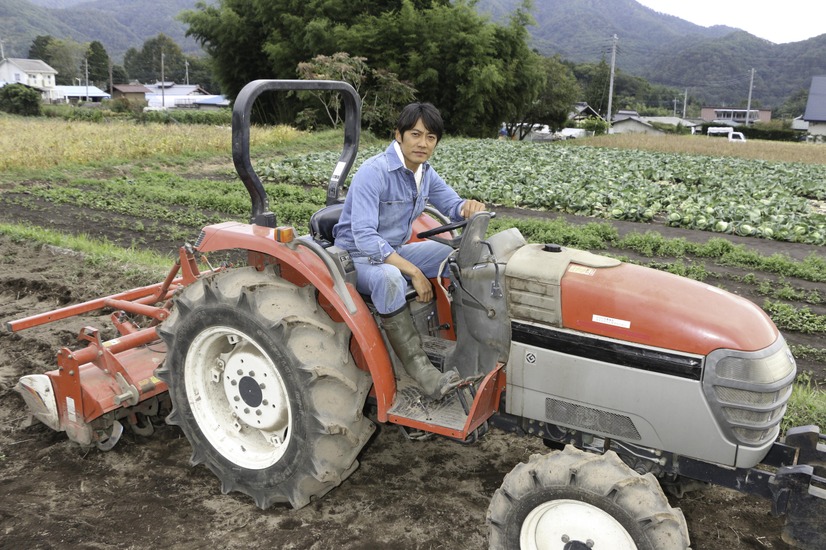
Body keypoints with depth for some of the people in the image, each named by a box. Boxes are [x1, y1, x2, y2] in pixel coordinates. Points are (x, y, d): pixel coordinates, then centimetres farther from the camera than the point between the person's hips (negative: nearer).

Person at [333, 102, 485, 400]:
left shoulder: (425, 172, 0)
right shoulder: (374, 172, -25)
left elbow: (452, 205, 10)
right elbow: (364, 237, -32)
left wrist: (469, 207, -17)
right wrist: (413, 271, -34)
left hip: (394, 250, 8)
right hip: (357, 256, -8)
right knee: (389, 277, -41)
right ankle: (419, 367, -34)